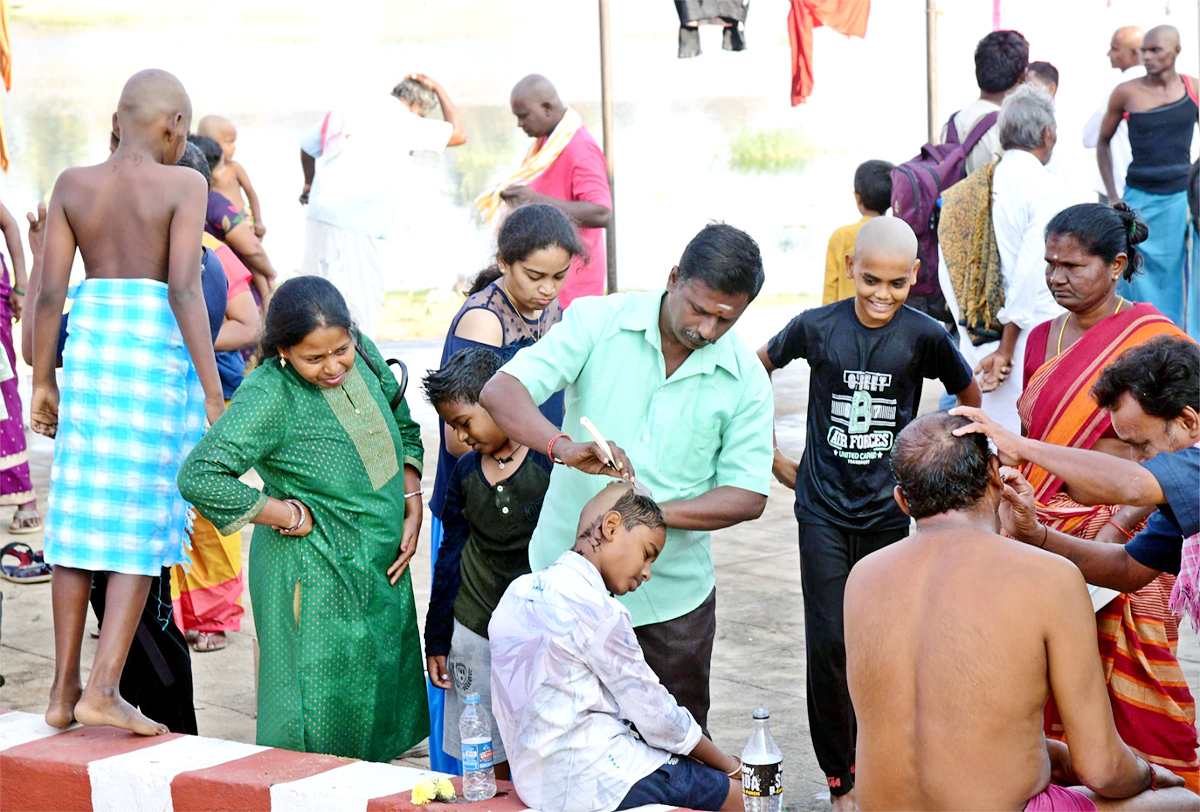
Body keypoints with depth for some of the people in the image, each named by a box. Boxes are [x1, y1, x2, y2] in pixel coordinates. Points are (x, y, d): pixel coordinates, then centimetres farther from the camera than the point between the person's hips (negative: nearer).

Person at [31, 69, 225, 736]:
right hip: (157, 349, -4)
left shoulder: (73, 185, 5)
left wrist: (42, 380, 11)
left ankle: (63, 690, 14)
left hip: (89, 342, 4)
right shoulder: (181, 186, -6)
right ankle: (103, 688, -7)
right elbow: (184, 289, -14)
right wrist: (213, 391, -14)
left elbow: (50, 291, 3)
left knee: (81, 514, 11)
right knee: (143, 518, 1)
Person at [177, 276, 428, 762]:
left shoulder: (362, 355, 2)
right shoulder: (270, 397, -19)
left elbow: (403, 430, 20)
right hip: (314, 581, -7)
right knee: (320, 733, -2)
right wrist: (292, 516, -20)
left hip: (381, 571, 7)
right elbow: (198, 477, -28)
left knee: (377, 722, 14)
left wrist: (412, 507, 7)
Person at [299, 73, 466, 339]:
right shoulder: (402, 123, -7)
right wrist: (438, 90, 12)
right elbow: (459, 134, 1)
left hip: (320, 220, 8)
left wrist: (309, 183, 46)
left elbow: (307, 144, 29)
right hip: (354, 231, -8)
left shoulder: (347, 111, 15)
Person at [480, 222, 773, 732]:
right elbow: (500, 391, -15)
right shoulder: (597, 322, -6)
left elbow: (748, 497, -3)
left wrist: (654, 511, -20)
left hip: (671, 593, 1)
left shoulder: (746, 378, -2)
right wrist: (564, 447, -34)